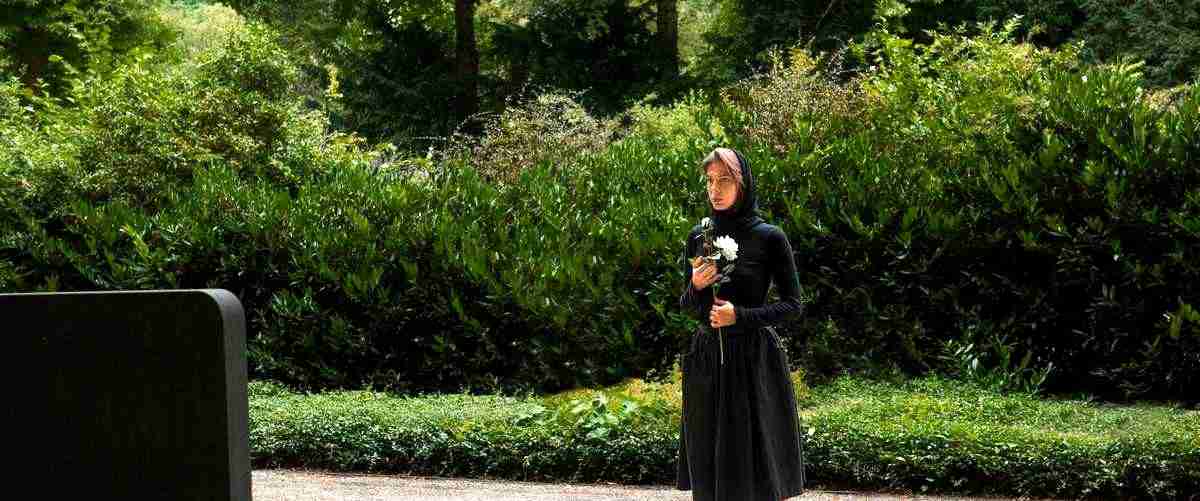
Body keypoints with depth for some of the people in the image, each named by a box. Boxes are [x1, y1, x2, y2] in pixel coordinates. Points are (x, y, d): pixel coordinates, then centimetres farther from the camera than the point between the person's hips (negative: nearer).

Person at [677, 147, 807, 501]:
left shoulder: (769, 237, -7)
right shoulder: (699, 236, 6)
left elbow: (793, 305, -4)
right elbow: (687, 306, 11)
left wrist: (740, 316, -15)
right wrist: (695, 286, -10)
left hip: (754, 360, -4)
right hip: (706, 358, 4)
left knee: (755, 465, -1)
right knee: (710, 465, 7)